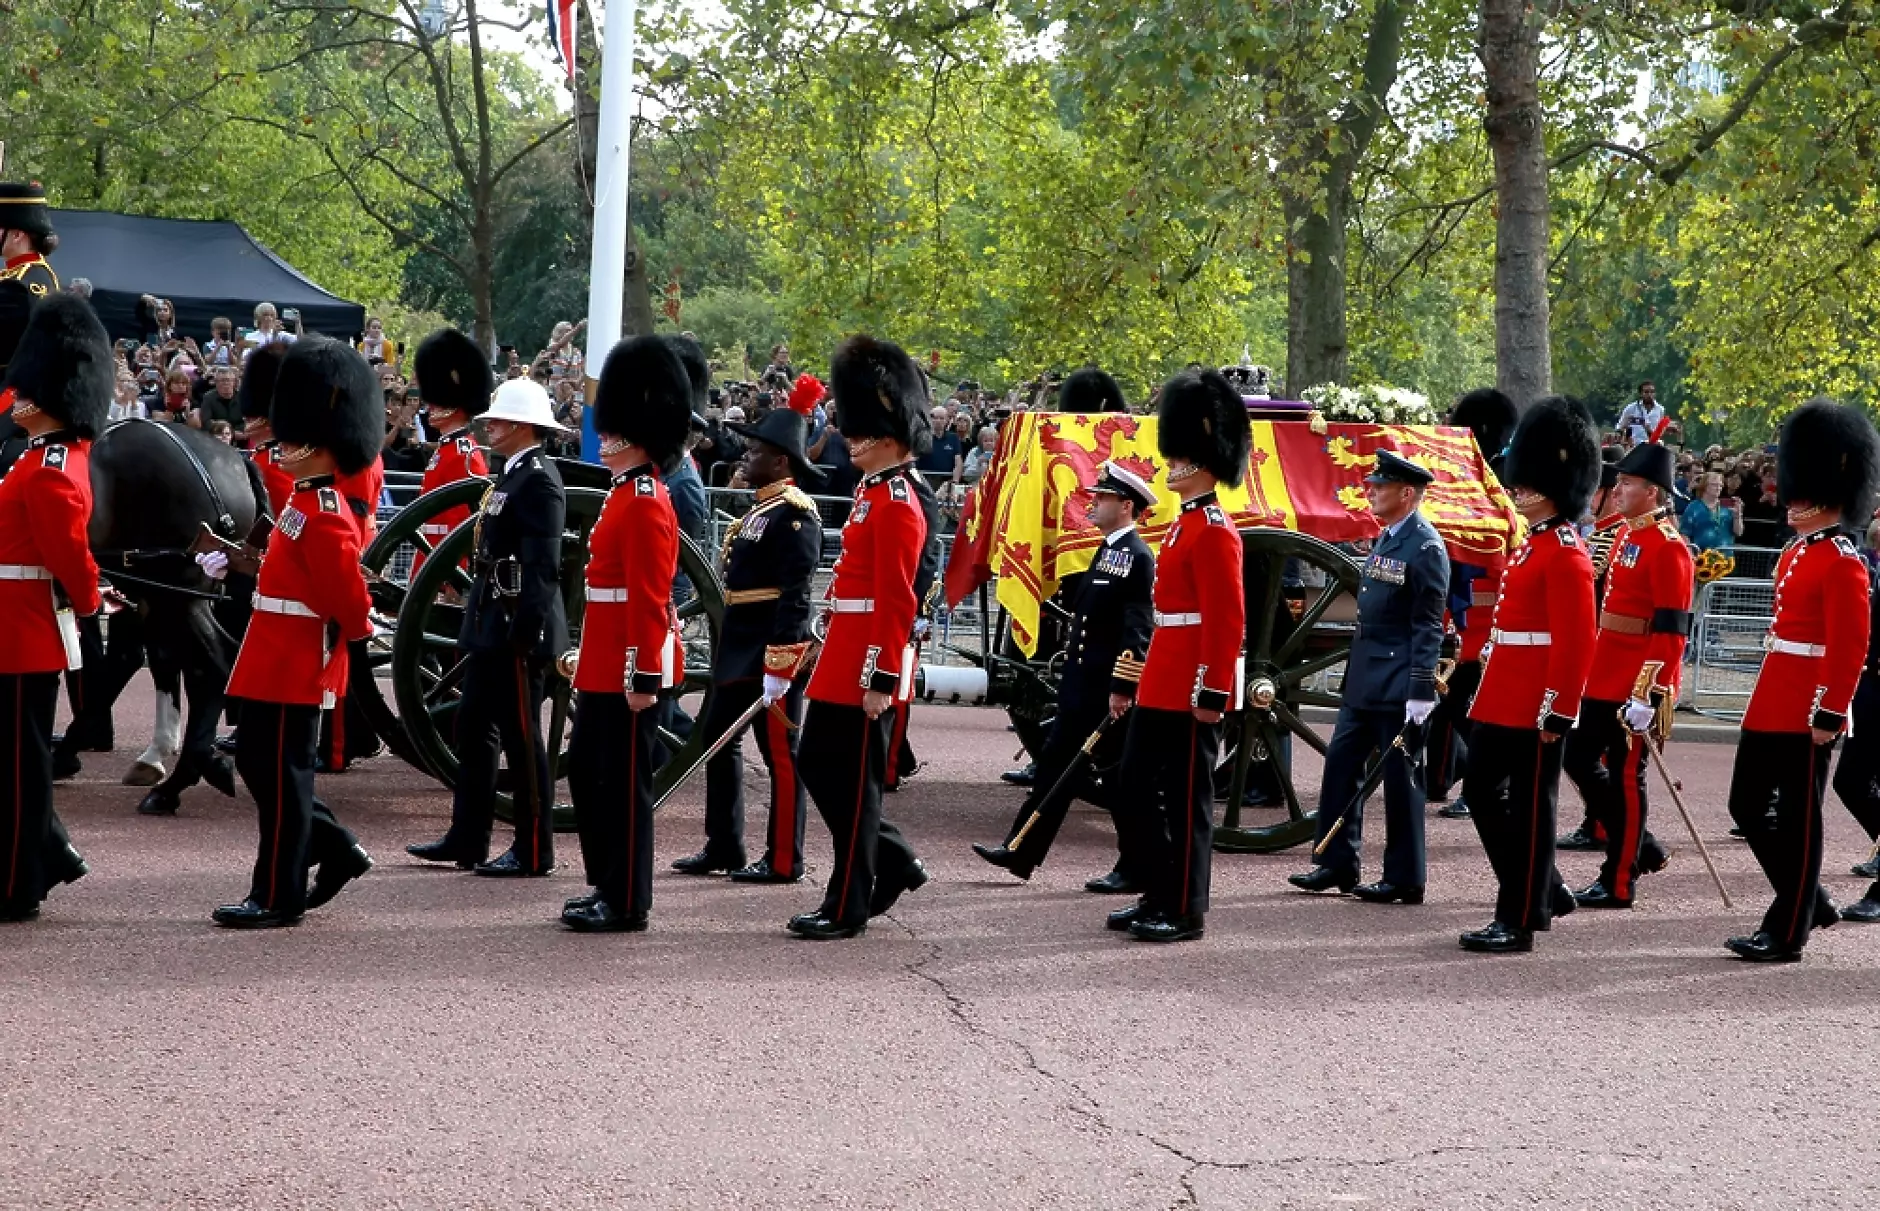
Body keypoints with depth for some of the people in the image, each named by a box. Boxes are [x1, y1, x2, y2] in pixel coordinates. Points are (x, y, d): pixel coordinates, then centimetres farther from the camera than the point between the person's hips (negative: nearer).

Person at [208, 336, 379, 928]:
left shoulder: (324, 517, -20)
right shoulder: (306, 502, 11)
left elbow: (348, 595, -22)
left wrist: (352, 633, -6)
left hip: (295, 668, -10)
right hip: (276, 663, 10)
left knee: (281, 776, -2)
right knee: (260, 765, 16)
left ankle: (277, 896, 6)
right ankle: (337, 852, 25)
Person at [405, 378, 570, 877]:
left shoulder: (538, 481, -16)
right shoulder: (512, 475, 15)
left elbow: (542, 566, -21)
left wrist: (525, 632, -24)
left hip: (518, 630, -11)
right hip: (492, 628, 11)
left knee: (521, 738, -4)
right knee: (474, 727, 15)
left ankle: (533, 851, 3)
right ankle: (467, 839, 23)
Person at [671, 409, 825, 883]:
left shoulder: (794, 513, -15)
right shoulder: (761, 509, 16)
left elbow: (794, 596, -20)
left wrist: (779, 666, -23)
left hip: (772, 652, -11)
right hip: (738, 650, 11)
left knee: (780, 755, -3)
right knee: (720, 742, 15)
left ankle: (784, 860, 3)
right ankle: (723, 847, 24)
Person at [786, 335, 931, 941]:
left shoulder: (895, 506, -17)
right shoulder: (874, 492, 14)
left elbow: (897, 602, -20)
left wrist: (882, 680, -22)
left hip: (866, 667, -10)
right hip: (843, 659, 10)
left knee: (851, 782, -1)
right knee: (817, 764, 14)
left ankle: (848, 907, 8)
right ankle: (895, 862, 24)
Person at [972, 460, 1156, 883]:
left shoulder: (1138, 558, -15)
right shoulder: (1107, 550, 14)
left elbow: (1138, 630, -20)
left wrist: (1124, 690, -23)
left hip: (1110, 688, -10)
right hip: (1080, 681, 10)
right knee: (1055, 764, 12)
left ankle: (1138, 869, 6)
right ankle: (1021, 851, 17)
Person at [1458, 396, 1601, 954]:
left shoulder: (1565, 554, -15)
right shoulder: (1531, 544, 15)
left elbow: (1576, 641, -19)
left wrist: (1558, 712, -21)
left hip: (1536, 705, -10)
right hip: (1503, 699, 10)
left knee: (1529, 807, -2)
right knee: (1481, 789, 14)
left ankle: (1520, 920, 5)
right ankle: (1544, 892, 25)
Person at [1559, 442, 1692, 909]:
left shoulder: (1668, 548, -16)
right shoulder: (1627, 537, 13)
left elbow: (1671, 630, -19)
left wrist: (1646, 694, -23)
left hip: (1635, 689, -9)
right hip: (1603, 680, 9)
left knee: (1624, 777, -1)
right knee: (1578, 760, 12)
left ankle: (1618, 883, 8)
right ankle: (1638, 847, 24)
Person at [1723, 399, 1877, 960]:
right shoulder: (1796, 552, 14)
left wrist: (1829, 714, -21)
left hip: (1806, 712, -9)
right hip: (1770, 705, 9)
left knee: (1798, 819, -1)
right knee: (1747, 808, 11)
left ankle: (1787, 933, 7)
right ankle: (1809, 903, 24)